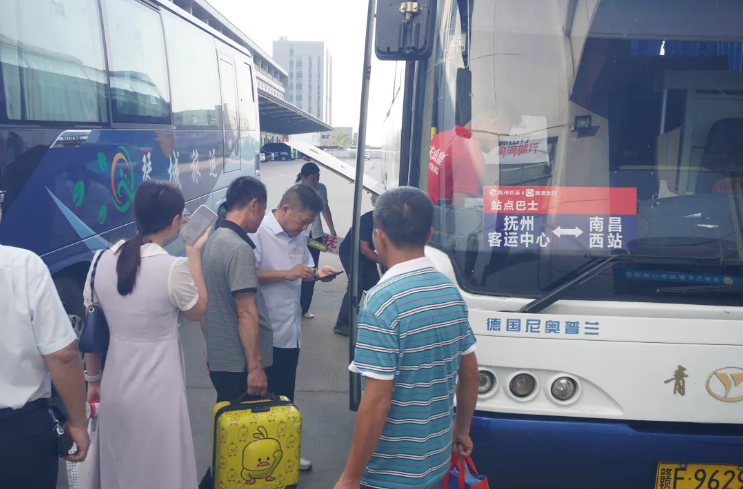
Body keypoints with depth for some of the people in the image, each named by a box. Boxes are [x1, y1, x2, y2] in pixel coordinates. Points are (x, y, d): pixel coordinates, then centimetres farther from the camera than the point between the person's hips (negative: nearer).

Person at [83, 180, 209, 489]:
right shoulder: (173, 268, -20)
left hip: (115, 384, 5)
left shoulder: (103, 260, -4)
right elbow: (198, 312, -1)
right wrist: (194, 254, 3)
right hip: (157, 389, -5)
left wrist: (94, 379, 18)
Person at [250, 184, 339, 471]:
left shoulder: (299, 237, 8)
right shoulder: (258, 232, -15)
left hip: (290, 330, 7)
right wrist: (286, 274, -25)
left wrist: (317, 273, -5)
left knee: (285, 397, 18)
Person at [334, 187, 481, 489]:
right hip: (438, 461, 6)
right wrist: (461, 429, 22)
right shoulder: (451, 291, -1)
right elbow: (471, 374, 8)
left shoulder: (382, 300, -23)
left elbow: (377, 403, -24)